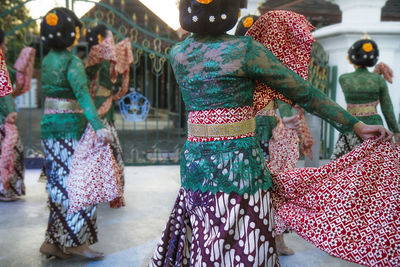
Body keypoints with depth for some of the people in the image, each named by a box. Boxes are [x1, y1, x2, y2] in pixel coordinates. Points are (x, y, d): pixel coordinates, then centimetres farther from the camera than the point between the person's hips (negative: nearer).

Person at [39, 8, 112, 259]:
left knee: (60, 184, 12)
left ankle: (56, 241, 19)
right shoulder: (73, 62, -12)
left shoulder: (47, 60, 13)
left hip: (49, 125, 8)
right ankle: (73, 241, 2)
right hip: (70, 127, -8)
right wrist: (98, 125, -36)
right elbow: (82, 95, -26)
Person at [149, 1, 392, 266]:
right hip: (239, 162, -5)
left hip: (195, 161, 5)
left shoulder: (178, 54, 4)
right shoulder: (246, 49, -9)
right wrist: (356, 124, 5)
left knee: (203, 245, 15)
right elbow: (303, 91, -4)